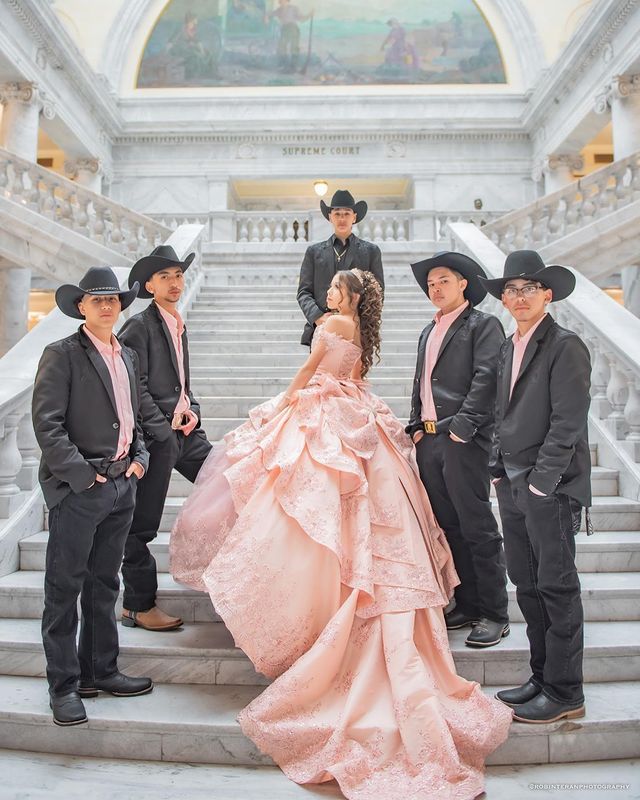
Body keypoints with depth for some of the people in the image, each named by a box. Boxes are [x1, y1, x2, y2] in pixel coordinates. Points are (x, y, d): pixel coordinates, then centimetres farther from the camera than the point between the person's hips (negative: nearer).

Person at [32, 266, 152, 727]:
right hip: (77, 488, -6)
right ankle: (64, 685, 14)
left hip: (122, 484, 7)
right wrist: (82, 474, -15)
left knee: (104, 586, 15)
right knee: (64, 588, 3)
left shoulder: (128, 356, 16)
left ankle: (100, 671, 27)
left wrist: (139, 458, 6)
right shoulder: (62, 355, -6)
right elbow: (47, 424, -12)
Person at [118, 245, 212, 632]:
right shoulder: (139, 325, -10)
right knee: (142, 524, 1)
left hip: (184, 431, 8)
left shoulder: (179, 326, 16)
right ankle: (138, 606, 15)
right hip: (155, 437, -8)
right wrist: (165, 429, -15)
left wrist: (192, 410, 5)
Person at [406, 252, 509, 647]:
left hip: (463, 441, -8)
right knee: (449, 526, 12)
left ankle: (494, 614, 9)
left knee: (478, 529, -2)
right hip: (429, 440, 8)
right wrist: (417, 426, 11)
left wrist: (462, 426, -19)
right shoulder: (429, 331, 22)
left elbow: (486, 378, -13)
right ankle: (467, 604, 23)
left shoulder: (483, 325, -2)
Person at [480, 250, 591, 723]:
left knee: (557, 588, 1)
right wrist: (500, 471, 11)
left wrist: (541, 481, -16)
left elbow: (567, 423, -15)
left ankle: (565, 694, 14)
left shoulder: (565, 347, -10)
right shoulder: (509, 348, 14)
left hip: (552, 488, -8)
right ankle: (542, 678, 27)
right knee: (527, 586, 14)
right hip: (513, 486, 8)